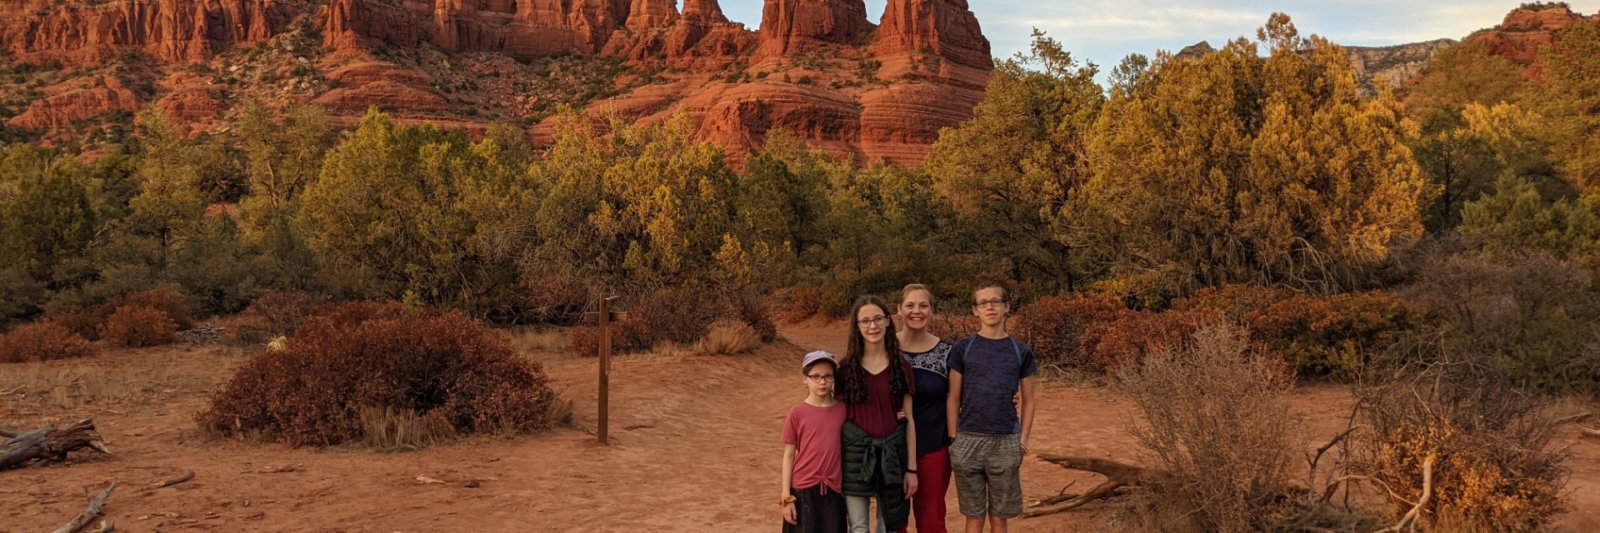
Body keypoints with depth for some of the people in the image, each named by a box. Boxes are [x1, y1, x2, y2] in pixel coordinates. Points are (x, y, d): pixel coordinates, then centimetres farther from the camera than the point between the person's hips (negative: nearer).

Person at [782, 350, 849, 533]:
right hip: (804, 489, -2)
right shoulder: (797, 413, -5)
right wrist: (786, 497, -3)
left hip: (833, 490, 2)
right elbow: (788, 456, -1)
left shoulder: (842, 410, 2)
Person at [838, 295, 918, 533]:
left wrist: (912, 468, 0)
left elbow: (909, 419, 3)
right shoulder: (847, 367, -1)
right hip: (856, 452, -1)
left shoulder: (901, 366, 2)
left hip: (891, 452, 1)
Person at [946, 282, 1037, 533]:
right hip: (968, 442, -1)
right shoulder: (963, 349, 2)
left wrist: (1022, 442, 0)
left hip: (1005, 443, 1)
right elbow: (953, 399, 3)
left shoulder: (1021, 352, 5)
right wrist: (953, 440, -3)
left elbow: (1028, 401, 8)